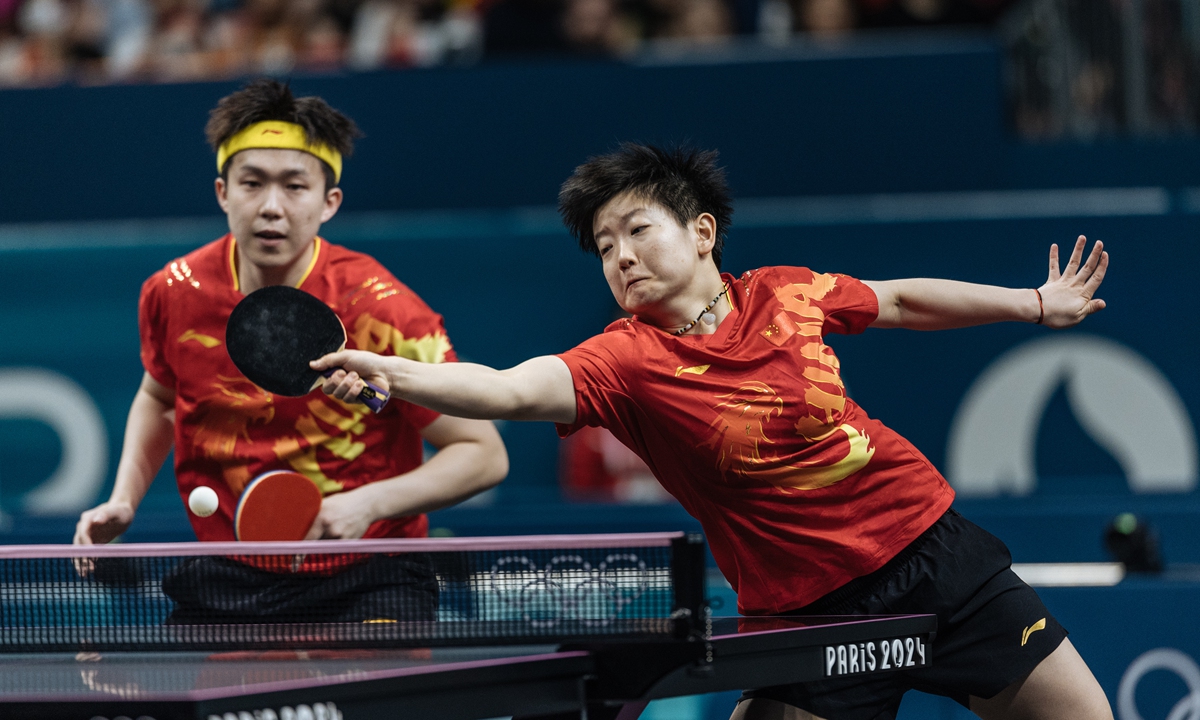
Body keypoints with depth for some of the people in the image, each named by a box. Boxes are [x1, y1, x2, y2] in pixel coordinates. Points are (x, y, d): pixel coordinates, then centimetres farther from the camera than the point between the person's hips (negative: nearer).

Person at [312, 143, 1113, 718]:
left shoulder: (789, 293, -2)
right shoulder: (626, 361, -14)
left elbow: (898, 301, 18)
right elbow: (511, 389, -32)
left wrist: (1035, 304, 21)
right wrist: (388, 372, -48)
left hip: (933, 547, 3)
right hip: (813, 603, -3)